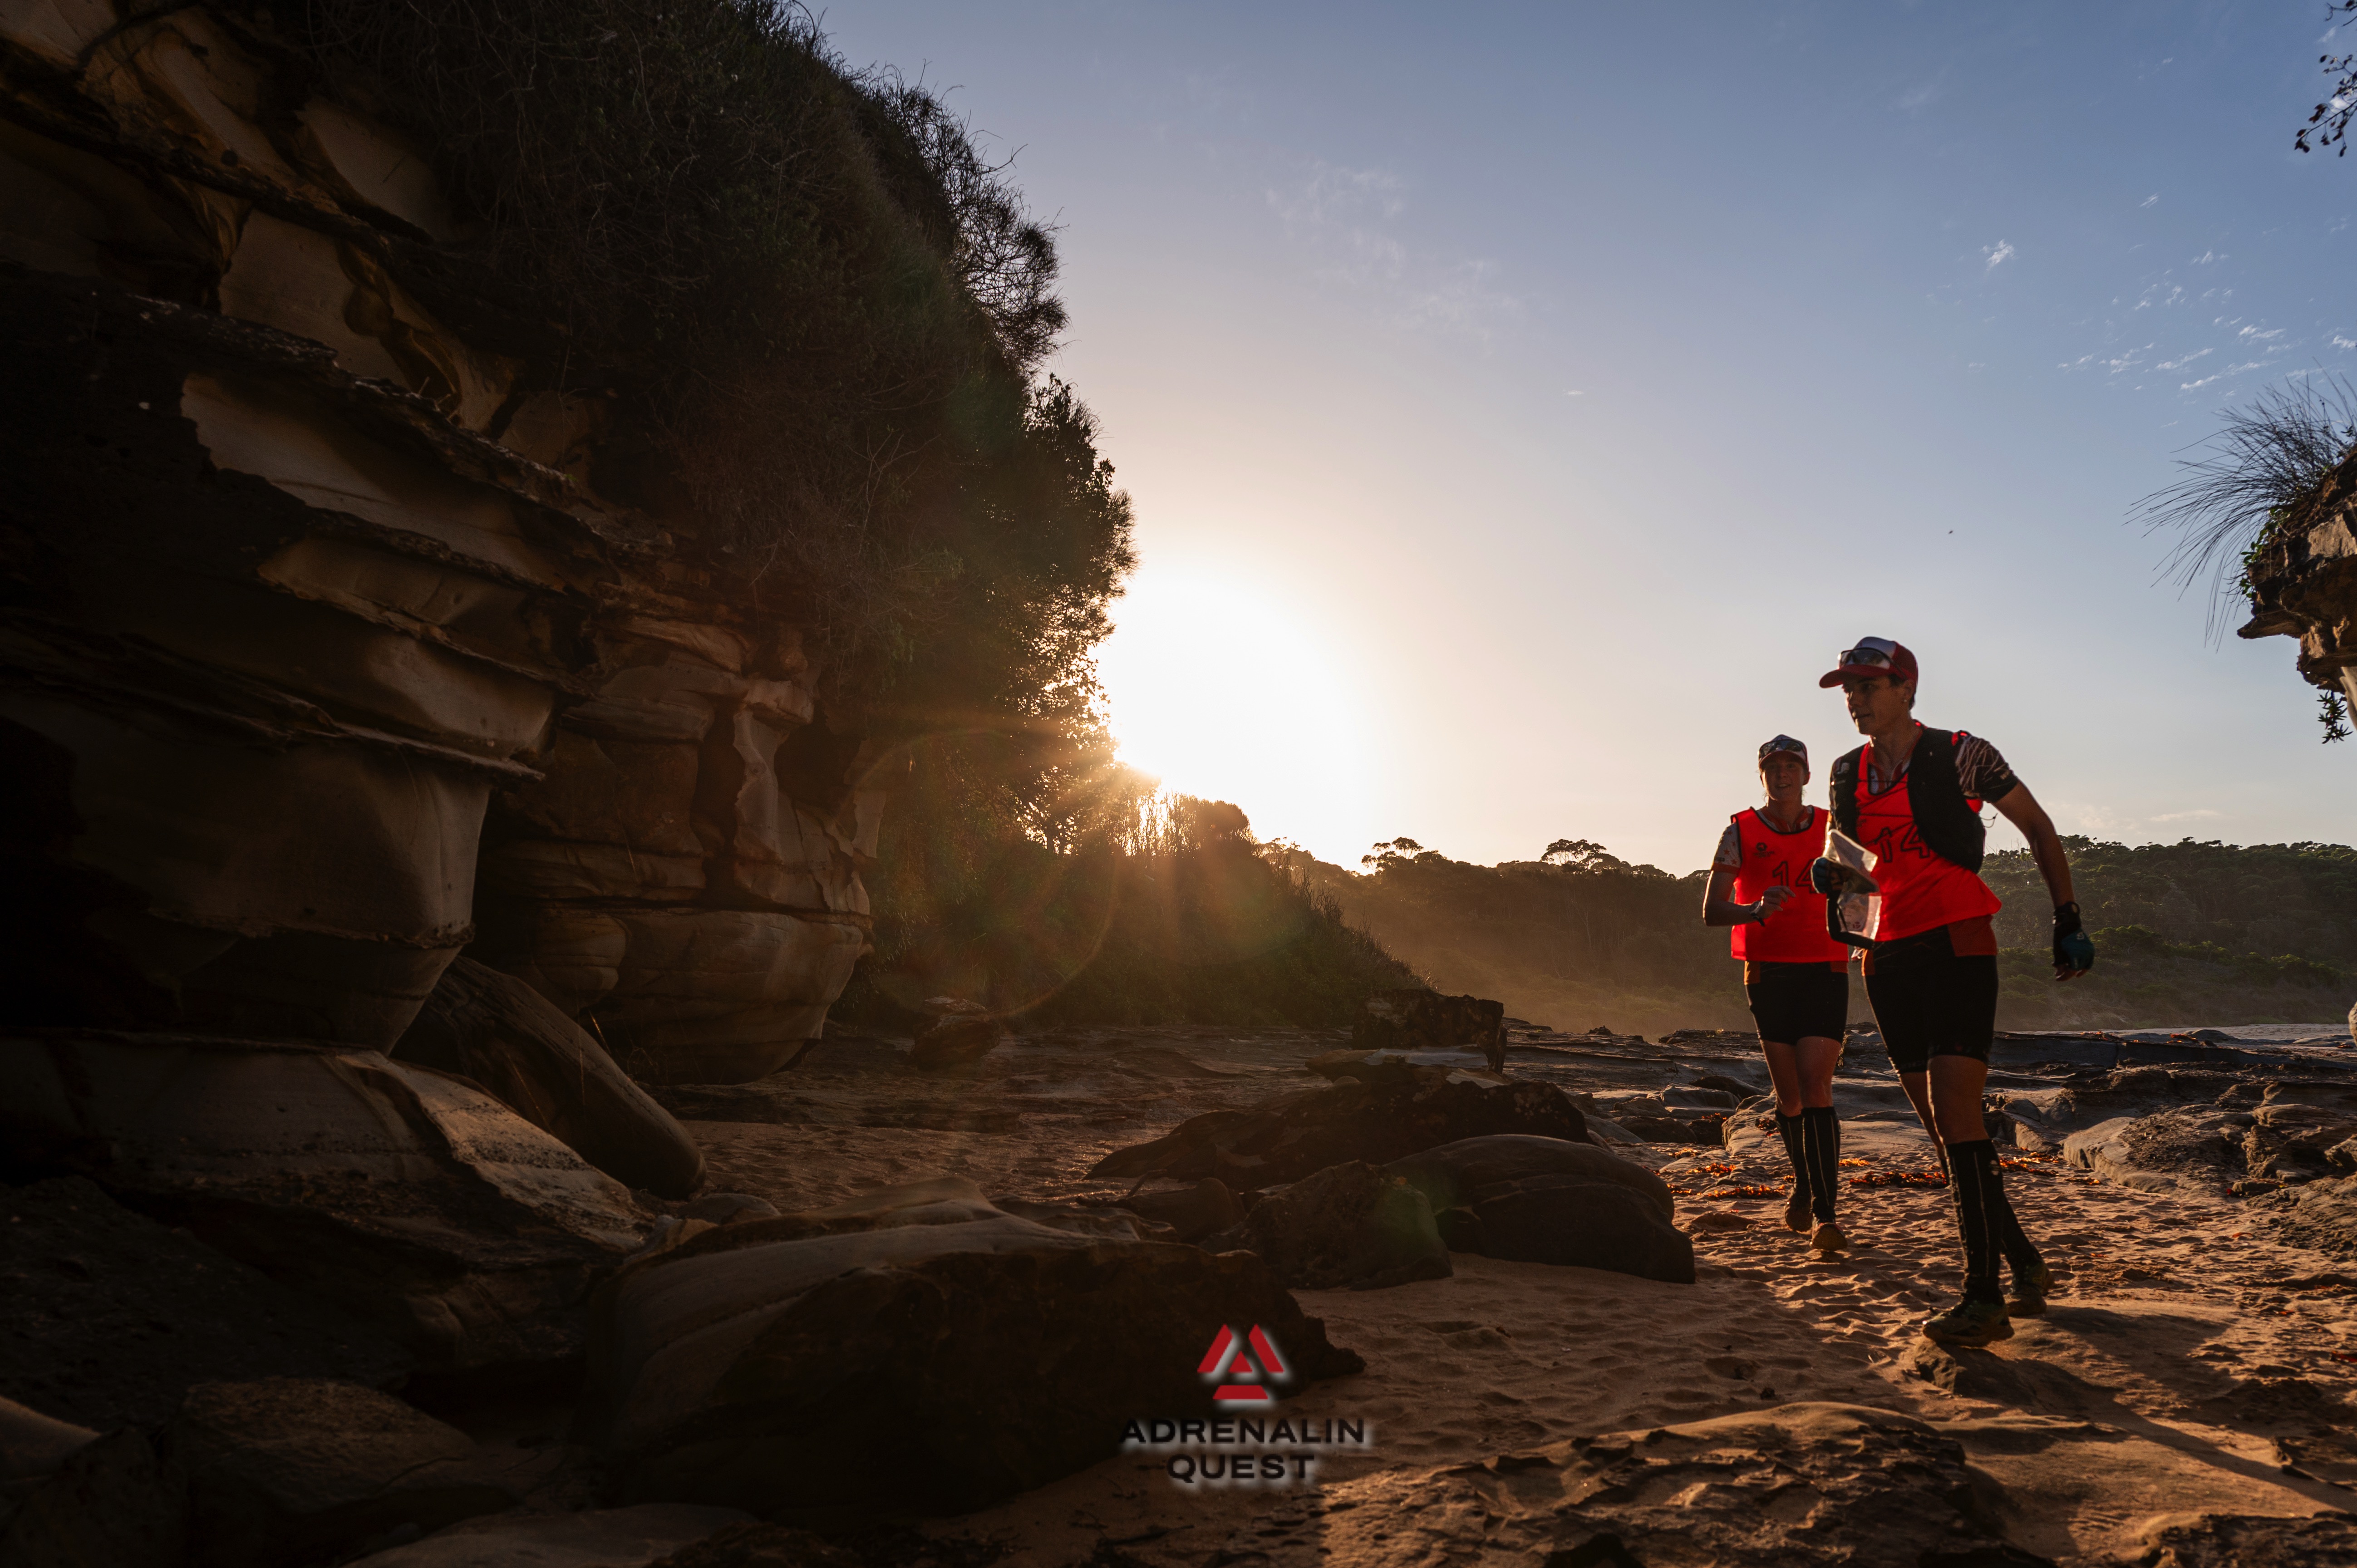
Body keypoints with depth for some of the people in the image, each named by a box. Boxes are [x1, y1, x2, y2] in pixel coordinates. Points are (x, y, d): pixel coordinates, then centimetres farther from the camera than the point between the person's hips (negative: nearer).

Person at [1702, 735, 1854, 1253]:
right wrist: (1757, 909, -28)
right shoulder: (1741, 832, 0)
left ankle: (1824, 1214, -12)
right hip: (1767, 973, 0)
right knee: (1789, 1094, 8)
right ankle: (1803, 1185, 33)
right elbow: (1711, 910, -8)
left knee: (1816, 1089, -12)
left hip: (1824, 972, 0)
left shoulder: (1833, 829, 5)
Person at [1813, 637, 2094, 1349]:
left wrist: (2068, 922, 1)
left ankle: (1984, 1298, -10)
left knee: (1955, 1116, -15)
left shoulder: (1960, 755, -5)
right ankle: (2025, 1263, 24)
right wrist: (1830, 875, -1)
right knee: (1943, 1128, 9)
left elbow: (2039, 830, 3)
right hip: (1889, 956, 6)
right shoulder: (1848, 773, 11)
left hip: (1957, 946, -6)